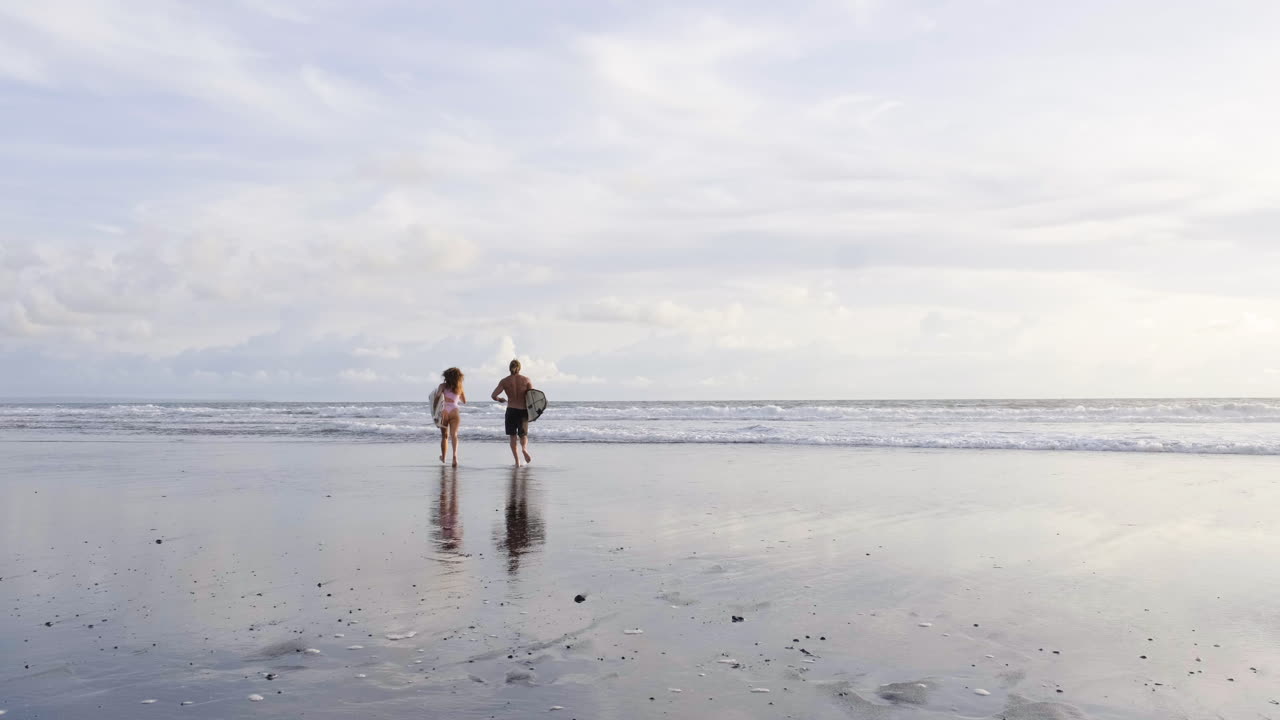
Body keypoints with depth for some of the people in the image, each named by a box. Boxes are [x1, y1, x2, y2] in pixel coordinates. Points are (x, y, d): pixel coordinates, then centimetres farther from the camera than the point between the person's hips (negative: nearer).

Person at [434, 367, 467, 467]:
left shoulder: (443, 386, 10)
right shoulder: (460, 388, 17)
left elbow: (437, 397, -7)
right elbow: (464, 401, 29)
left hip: (444, 411, 0)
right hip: (454, 412, 0)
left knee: (444, 436, 15)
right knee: (454, 434, -12)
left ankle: (443, 457, 31)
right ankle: (455, 455, -36)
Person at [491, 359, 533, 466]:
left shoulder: (504, 381, -1)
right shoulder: (526, 380, 0)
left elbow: (493, 395, -6)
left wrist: (500, 400, 15)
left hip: (511, 411, 0)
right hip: (523, 411, 0)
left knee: (513, 437, 10)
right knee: (524, 435, 13)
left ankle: (517, 461, -1)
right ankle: (524, 448, -21)